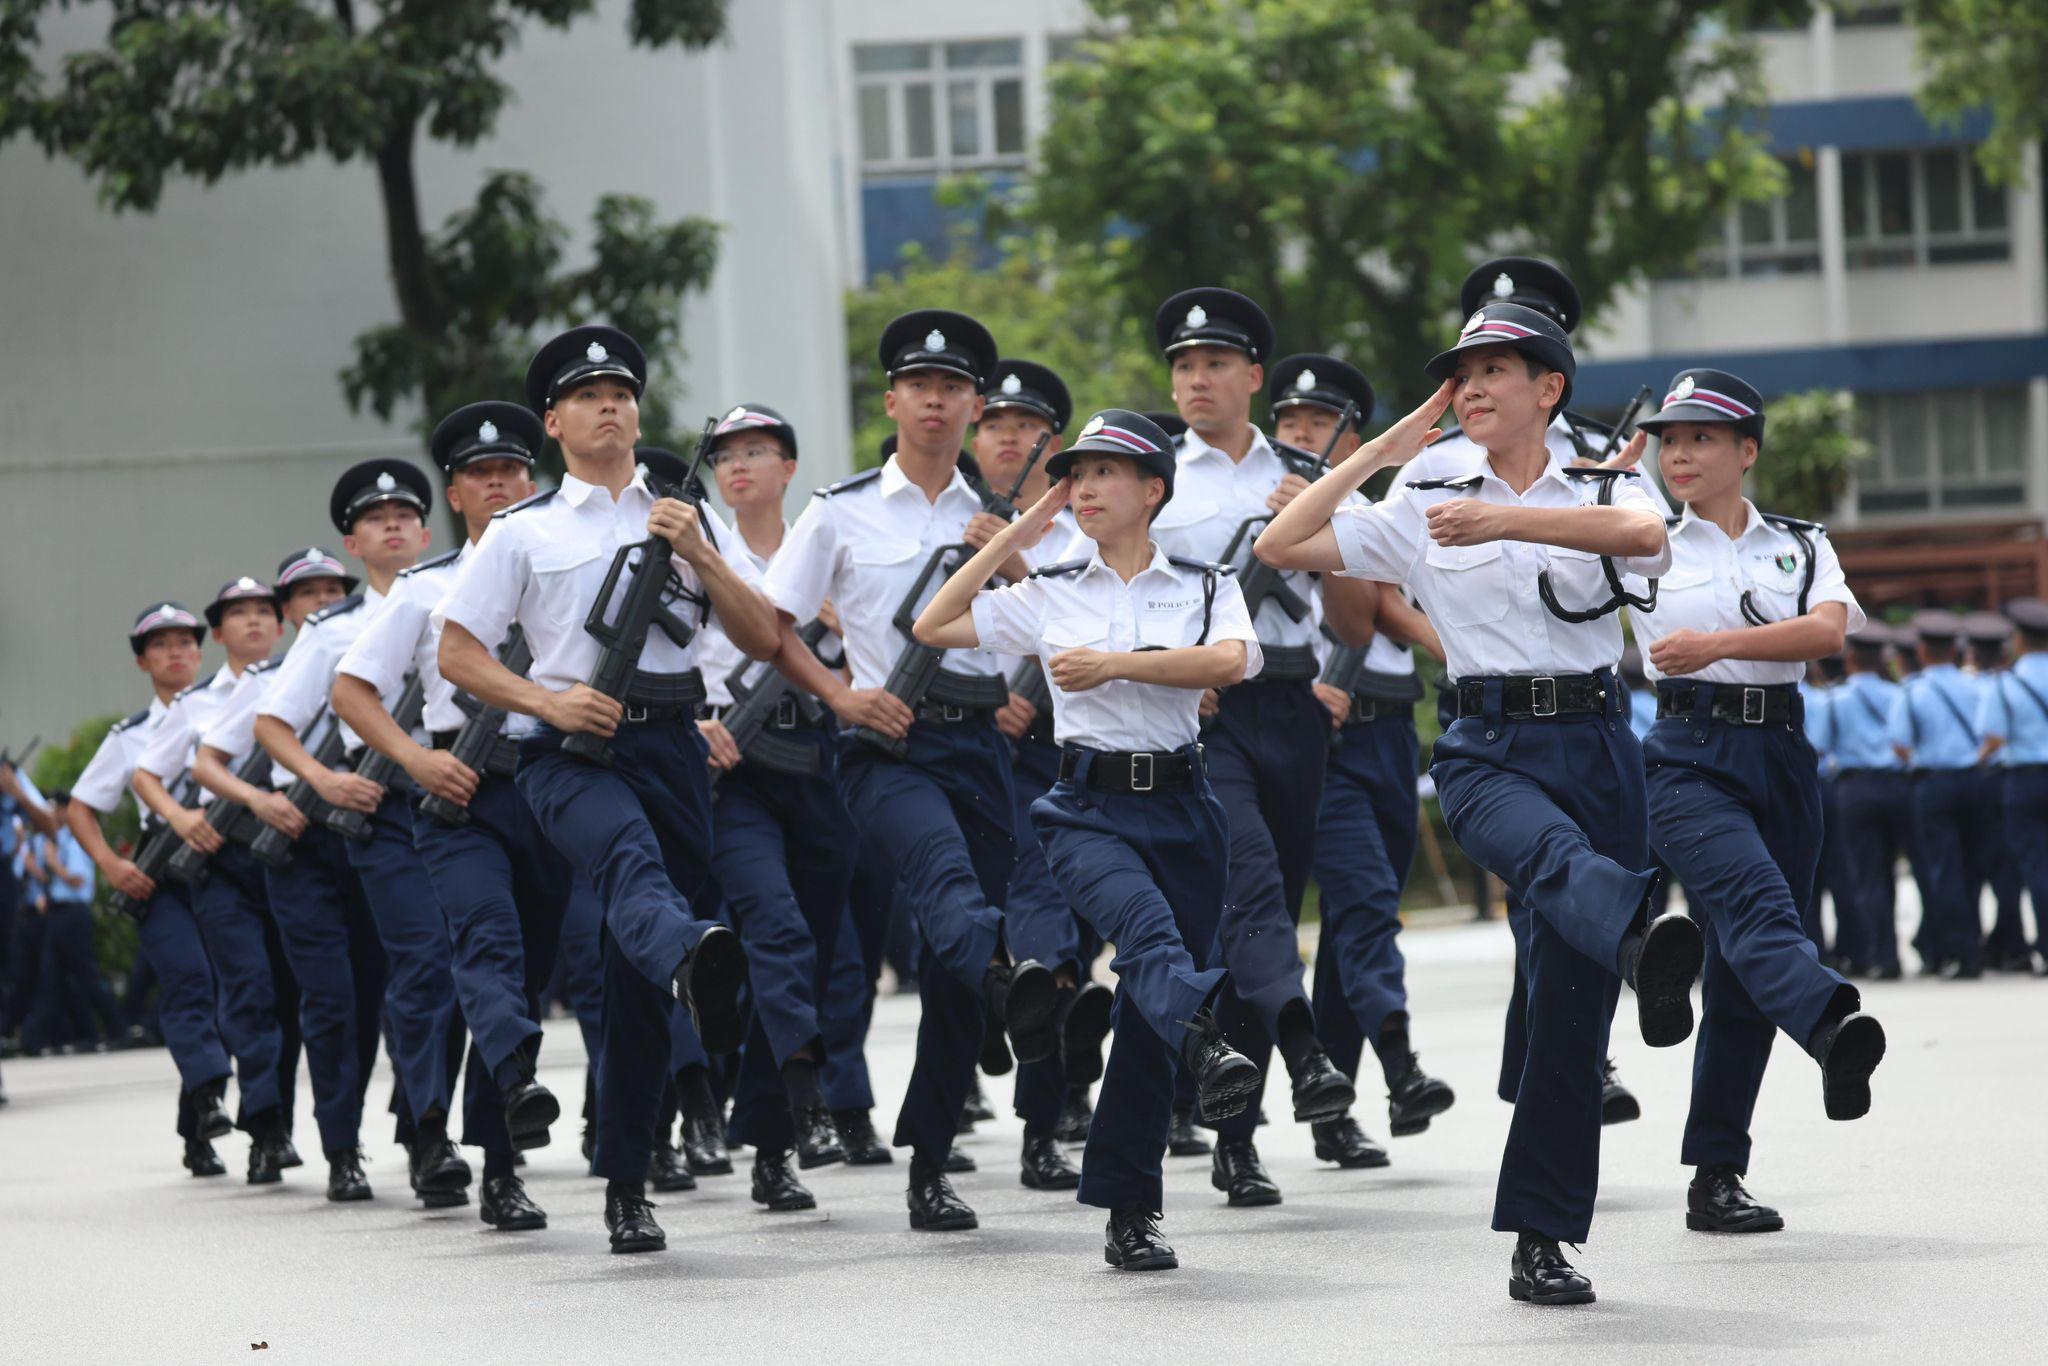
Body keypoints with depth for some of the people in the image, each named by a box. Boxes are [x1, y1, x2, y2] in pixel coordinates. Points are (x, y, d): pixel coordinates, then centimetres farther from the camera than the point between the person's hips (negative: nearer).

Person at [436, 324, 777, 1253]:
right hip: (573, 750, -3)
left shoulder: (689, 519, 19)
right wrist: (547, 702, -8)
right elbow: (455, 652, 8)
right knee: (631, 858, -38)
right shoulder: (523, 532, 13)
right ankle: (697, 968, -71)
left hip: (671, 746, 3)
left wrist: (701, 556, -2)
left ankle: (625, 1185, 9)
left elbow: (764, 641, 13)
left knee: (638, 981, 2)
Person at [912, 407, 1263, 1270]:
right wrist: (1016, 533, 7)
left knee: (1147, 1010, 0)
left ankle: (1128, 1213, 8)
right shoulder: (1051, 595, 12)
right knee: (1145, 922, -34)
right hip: (1087, 806, -1)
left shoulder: (1206, 587, 9)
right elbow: (934, 626, 5)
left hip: (1179, 805, 1)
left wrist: (1115, 663, -17)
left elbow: (1230, 661, -12)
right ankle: (1205, 1042, -63)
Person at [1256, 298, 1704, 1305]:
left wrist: (1504, 520, -27)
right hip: (1486, 748, -1)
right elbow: (1279, 548, 7)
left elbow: (1645, 534, -16)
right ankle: (1645, 946, -73)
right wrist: (1382, 452, 5)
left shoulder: (1602, 491, 10)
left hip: (1594, 741, 1)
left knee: (1571, 1002, -2)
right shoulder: (1426, 507, 14)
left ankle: (1541, 1240, 6)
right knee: (1553, 852, -38)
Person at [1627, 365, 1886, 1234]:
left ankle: (1714, 1178, 9)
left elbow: (1829, 630, -6)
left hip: (1782, 757, 3)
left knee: (1743, 977, 3)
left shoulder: (1802, 547, 13)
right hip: (1687, 760, -3)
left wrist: (1718, 644, -19)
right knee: (1754, 902, -30)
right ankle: (1836, 1029, -60)